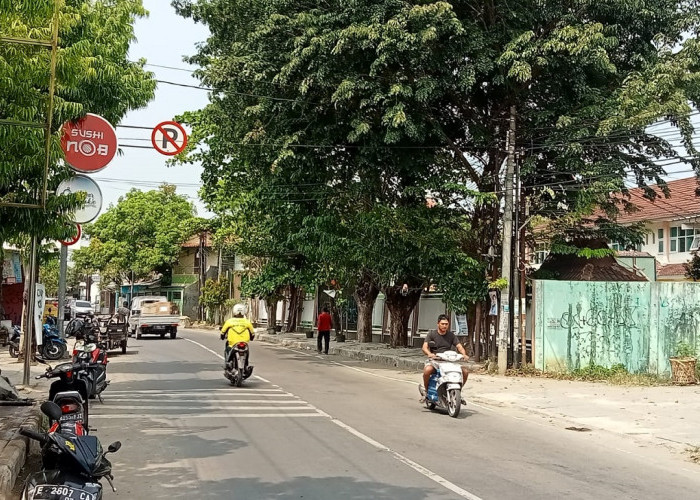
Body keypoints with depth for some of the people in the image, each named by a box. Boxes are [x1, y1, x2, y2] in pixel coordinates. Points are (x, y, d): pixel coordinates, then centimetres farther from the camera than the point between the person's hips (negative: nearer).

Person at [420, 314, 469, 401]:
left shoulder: (451, 335, 12)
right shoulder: (431, 334, 3)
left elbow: (459, 346, 2)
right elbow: (425, 347, -10)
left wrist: (464, 355, -20)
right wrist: (429, 353, -33)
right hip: (434, 360, -3)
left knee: (465, 371, -17)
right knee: (427, 370, -36)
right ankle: (427, 392, -11)